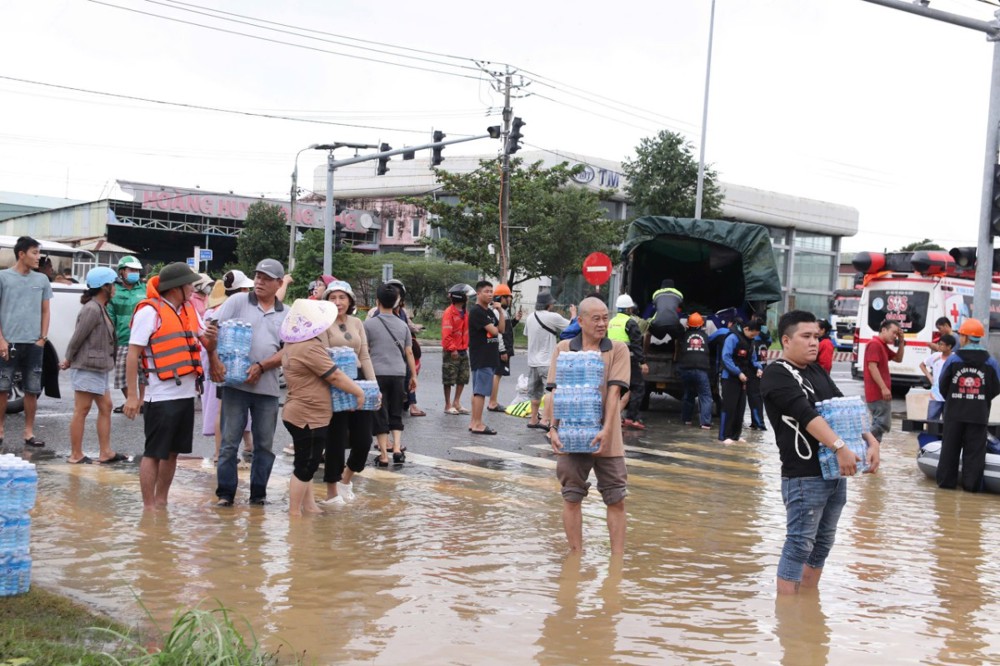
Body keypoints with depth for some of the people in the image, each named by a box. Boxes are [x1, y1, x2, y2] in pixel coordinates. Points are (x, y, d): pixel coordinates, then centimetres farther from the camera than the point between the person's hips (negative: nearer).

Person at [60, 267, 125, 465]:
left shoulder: (100, 308, 14)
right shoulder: (92, 309, -17)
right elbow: (77, 338, -16)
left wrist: (69, 360, 9)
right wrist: (69, 360, -3)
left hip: (98, 368, 10)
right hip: (87, 368, -10)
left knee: (105, 407, 10)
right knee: (81, 411, -3)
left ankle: (105, 453, 13)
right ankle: (76, 455, 4)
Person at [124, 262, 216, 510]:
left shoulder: (189, 310, 13)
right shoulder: (150, 311, -10)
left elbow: (207, 346, 18)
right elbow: (133, 354, -12)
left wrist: (211, 338, -7)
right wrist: (132, 396, -17)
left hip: (187, 393, 7)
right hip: (162, 395, -7)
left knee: (172, 452, 14)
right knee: (153, 453, 0)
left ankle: (161, 502, 25)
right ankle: (148, 506, 7)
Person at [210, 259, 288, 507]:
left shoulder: (287, 314, 8)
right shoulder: (237, 301, 3)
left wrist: (261, 367, -12)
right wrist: (215, 362, -14)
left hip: (268, 387, 2)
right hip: (235, 384, -2)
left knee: (265, 444, 8)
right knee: (229, 442, 2)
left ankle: (258, 493, 20)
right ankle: (225, 493, 11)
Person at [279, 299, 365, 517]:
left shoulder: (292, 344, 10)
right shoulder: (311, 348, -21)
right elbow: (335, 376, -17)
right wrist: (358, 392, -5)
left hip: (298, 414, 10)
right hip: (309, 417, -10)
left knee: (307, 465, 17)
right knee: (305, 467, -2)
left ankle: (310, 507, 25)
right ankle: (294, 513, 4)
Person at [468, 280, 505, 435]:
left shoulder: (490, 311, 17)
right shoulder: (476, 311, -13)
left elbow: (501, 329, 12)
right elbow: (493, 331, -19)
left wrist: (501, 311, 3)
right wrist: (494, 329, 3)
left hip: (489, 357, 10)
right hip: (481, 357, -10)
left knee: (478, 391, 12)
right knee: (480, 391, -9)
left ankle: (474, 422, 17)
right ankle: (478, 424, -7)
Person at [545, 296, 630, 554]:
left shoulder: (618, 349, 0)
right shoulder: (563, 349, 5)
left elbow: (613, 392, -9)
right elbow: (556, 391, 1)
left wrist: (606, 429, -18)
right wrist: (553, 428, -9)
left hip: (606, 439, -1)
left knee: (616, 500, 3)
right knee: (571, 498, 7)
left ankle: (618, 558, 12)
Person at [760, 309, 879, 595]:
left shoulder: (818, 373, 17)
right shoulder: (777, 374, -9)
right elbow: (806, 414, -21)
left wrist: (871, 441, -2)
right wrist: (839, 447, -31)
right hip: (804, 476, -8)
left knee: (823, 543, 14)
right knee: (799, 544, -6)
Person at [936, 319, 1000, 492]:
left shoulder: (953, 359, -5)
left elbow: (942, 386, 0)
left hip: (954, 412, 0)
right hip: (979, 414, 0)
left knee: (950, 448, 9)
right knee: (974, 451, 5)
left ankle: (946, 481, 12)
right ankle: (972, 484, 4)